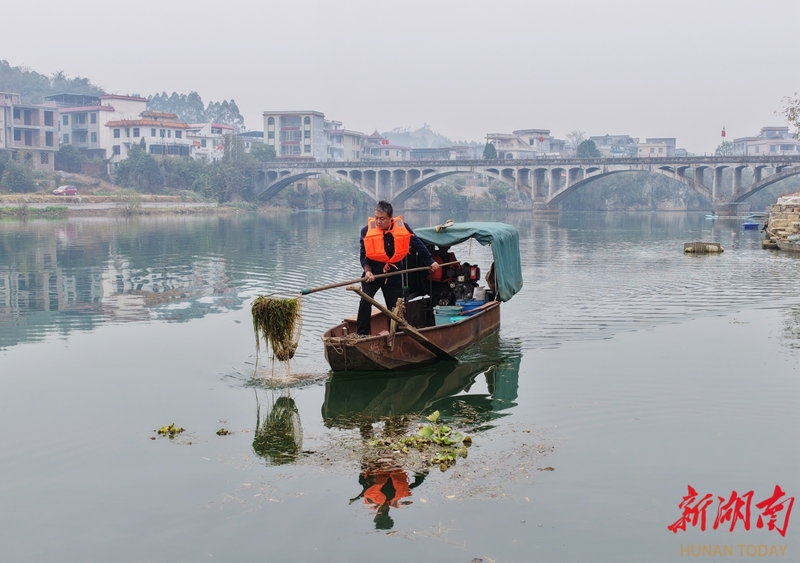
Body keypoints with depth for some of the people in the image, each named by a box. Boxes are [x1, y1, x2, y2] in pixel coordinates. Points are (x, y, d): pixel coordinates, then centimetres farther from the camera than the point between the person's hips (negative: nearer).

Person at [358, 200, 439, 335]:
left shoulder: (403, 227, -10)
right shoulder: (367, 231, -13)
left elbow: (417, 245, 5)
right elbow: (364, 256, -6)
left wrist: (430, 262, 12)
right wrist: (367, 271, -23)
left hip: (394, 274, 2)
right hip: (373, 273, -2)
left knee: (396, 307, 8)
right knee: (365, 300, -22)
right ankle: (362, 334, -16)